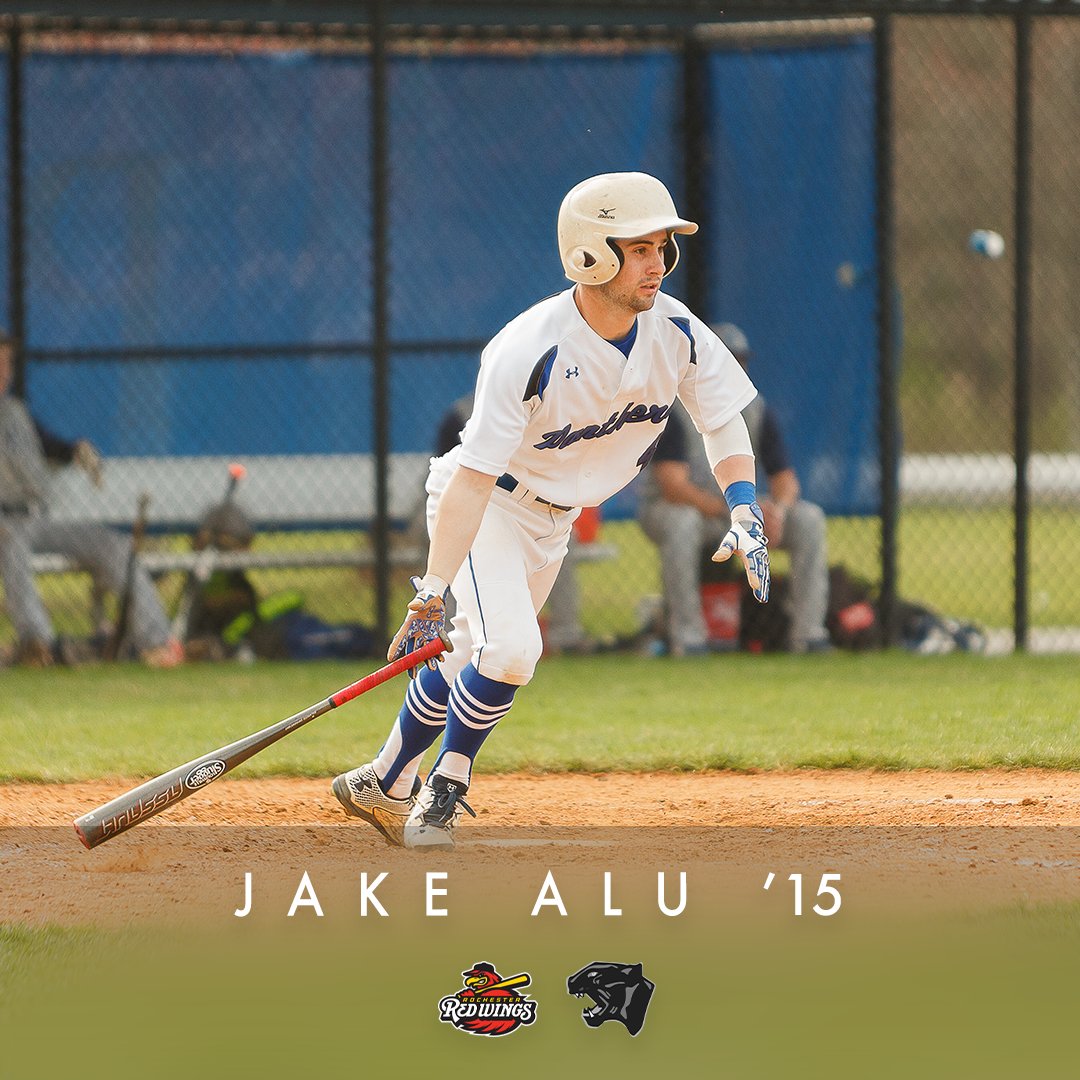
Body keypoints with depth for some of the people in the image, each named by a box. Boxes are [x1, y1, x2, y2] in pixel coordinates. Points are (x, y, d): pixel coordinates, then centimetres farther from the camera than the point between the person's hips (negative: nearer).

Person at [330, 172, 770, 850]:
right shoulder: (529, 351, -34)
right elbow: (474, 478, -32)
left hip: (555, 516, 6)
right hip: (483, 505, -6)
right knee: (511, 648, -23)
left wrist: (745, 515, -17)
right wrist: (434, 590, -34)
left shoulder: (675, 331, -17)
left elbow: (723, 419, -1)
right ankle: (443, 794, -3)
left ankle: (384, 785, 31)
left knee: (477, 653, 13)